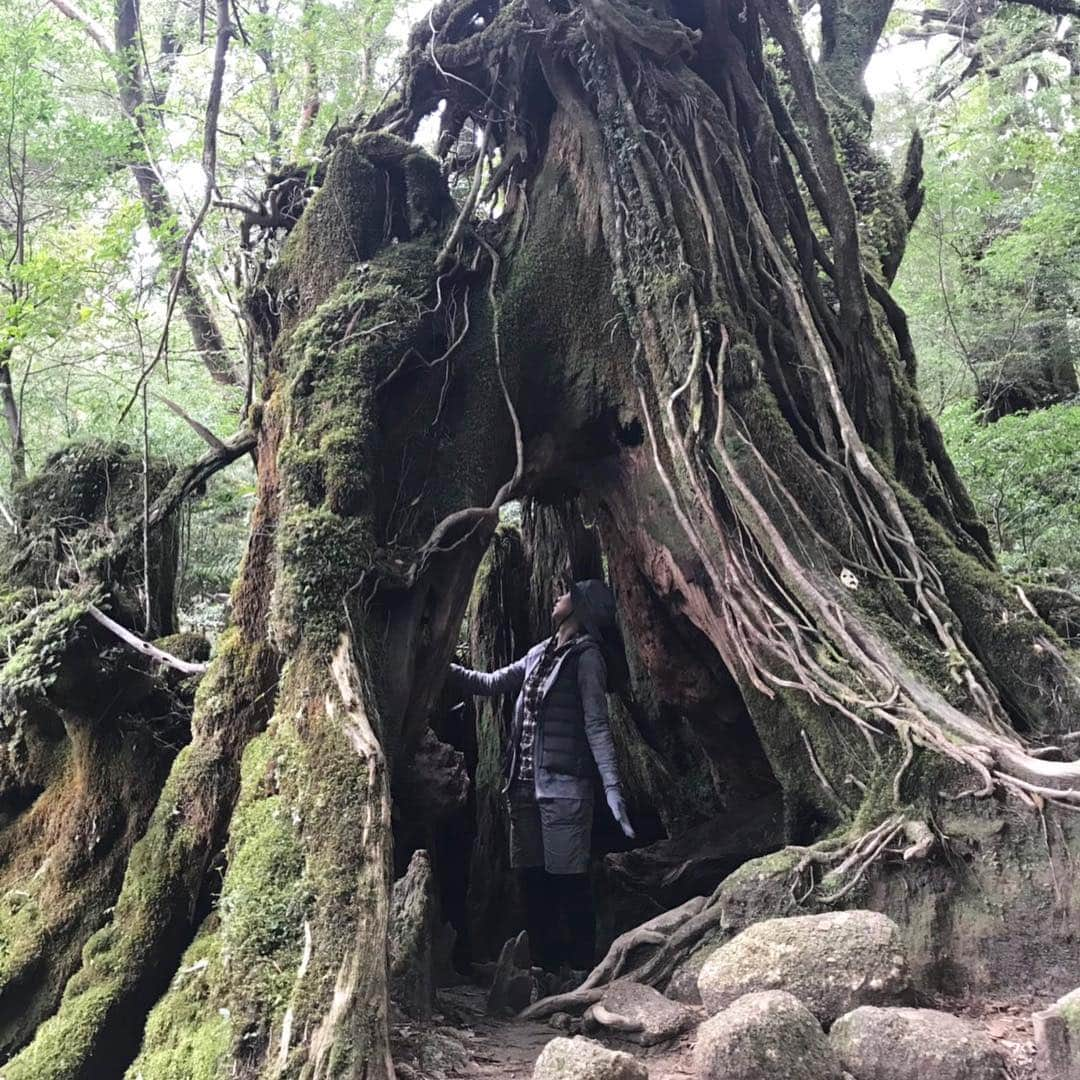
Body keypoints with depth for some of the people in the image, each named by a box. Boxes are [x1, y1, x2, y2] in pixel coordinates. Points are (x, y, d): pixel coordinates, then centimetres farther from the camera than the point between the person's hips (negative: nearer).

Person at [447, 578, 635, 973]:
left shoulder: (586, 656, -4)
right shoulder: (540, 653, 16)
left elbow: (596, 724, -10)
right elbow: (490, 682, 27)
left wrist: (612, 785, -18)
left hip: (563, 787, -7)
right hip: (525, 785, 8)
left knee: (568, 881, -5)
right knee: (532, 881, 10)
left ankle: (581, 968, 2)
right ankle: (547, 966, 19)